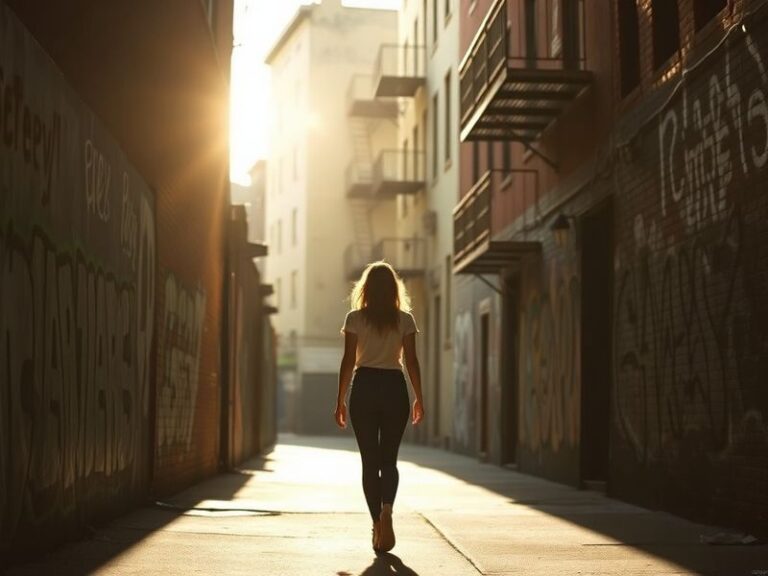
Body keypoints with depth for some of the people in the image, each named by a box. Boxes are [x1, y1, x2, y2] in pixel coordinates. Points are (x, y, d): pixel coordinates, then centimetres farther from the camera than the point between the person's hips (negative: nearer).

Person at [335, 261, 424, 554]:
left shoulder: (355, 318, -1)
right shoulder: (405, 320, 3)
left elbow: (348, 361, -3)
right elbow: (411, 361, 1)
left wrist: (340, 400, 2)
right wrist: (419, 398, 8)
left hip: (364, 387, -1)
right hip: (394, 388, 1)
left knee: (370, 460, 7)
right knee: (389, 459, 9)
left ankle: (377, 523, 4)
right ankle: (386, 510, -16)